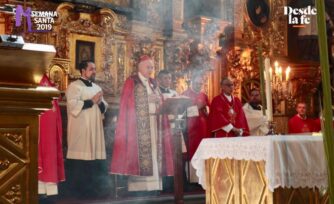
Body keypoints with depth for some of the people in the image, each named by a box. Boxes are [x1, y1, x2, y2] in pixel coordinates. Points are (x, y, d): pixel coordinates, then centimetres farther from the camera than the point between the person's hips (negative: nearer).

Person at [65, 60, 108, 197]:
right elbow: (73, 105, -17)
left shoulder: (97, 87, 19)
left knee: (94, 155, 5)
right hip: (80, 130, -7)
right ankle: (78, 189, 0)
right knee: (80, 159, -7)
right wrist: (92, 101, -12)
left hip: (95, 129, 7)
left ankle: (92, 188, 12)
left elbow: (104, 108, 17)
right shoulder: (74, 86, -3)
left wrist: (100, 102, -5)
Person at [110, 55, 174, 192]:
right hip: (139, 125, -6)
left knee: (154, 152, 3)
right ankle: (138, 186, -8)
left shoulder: (153, 83, 17)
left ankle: (153, 184, 5)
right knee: (140, 150, -11)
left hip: (154, 125, 6)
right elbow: (126, 106, -6)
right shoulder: (131, 82, -2)